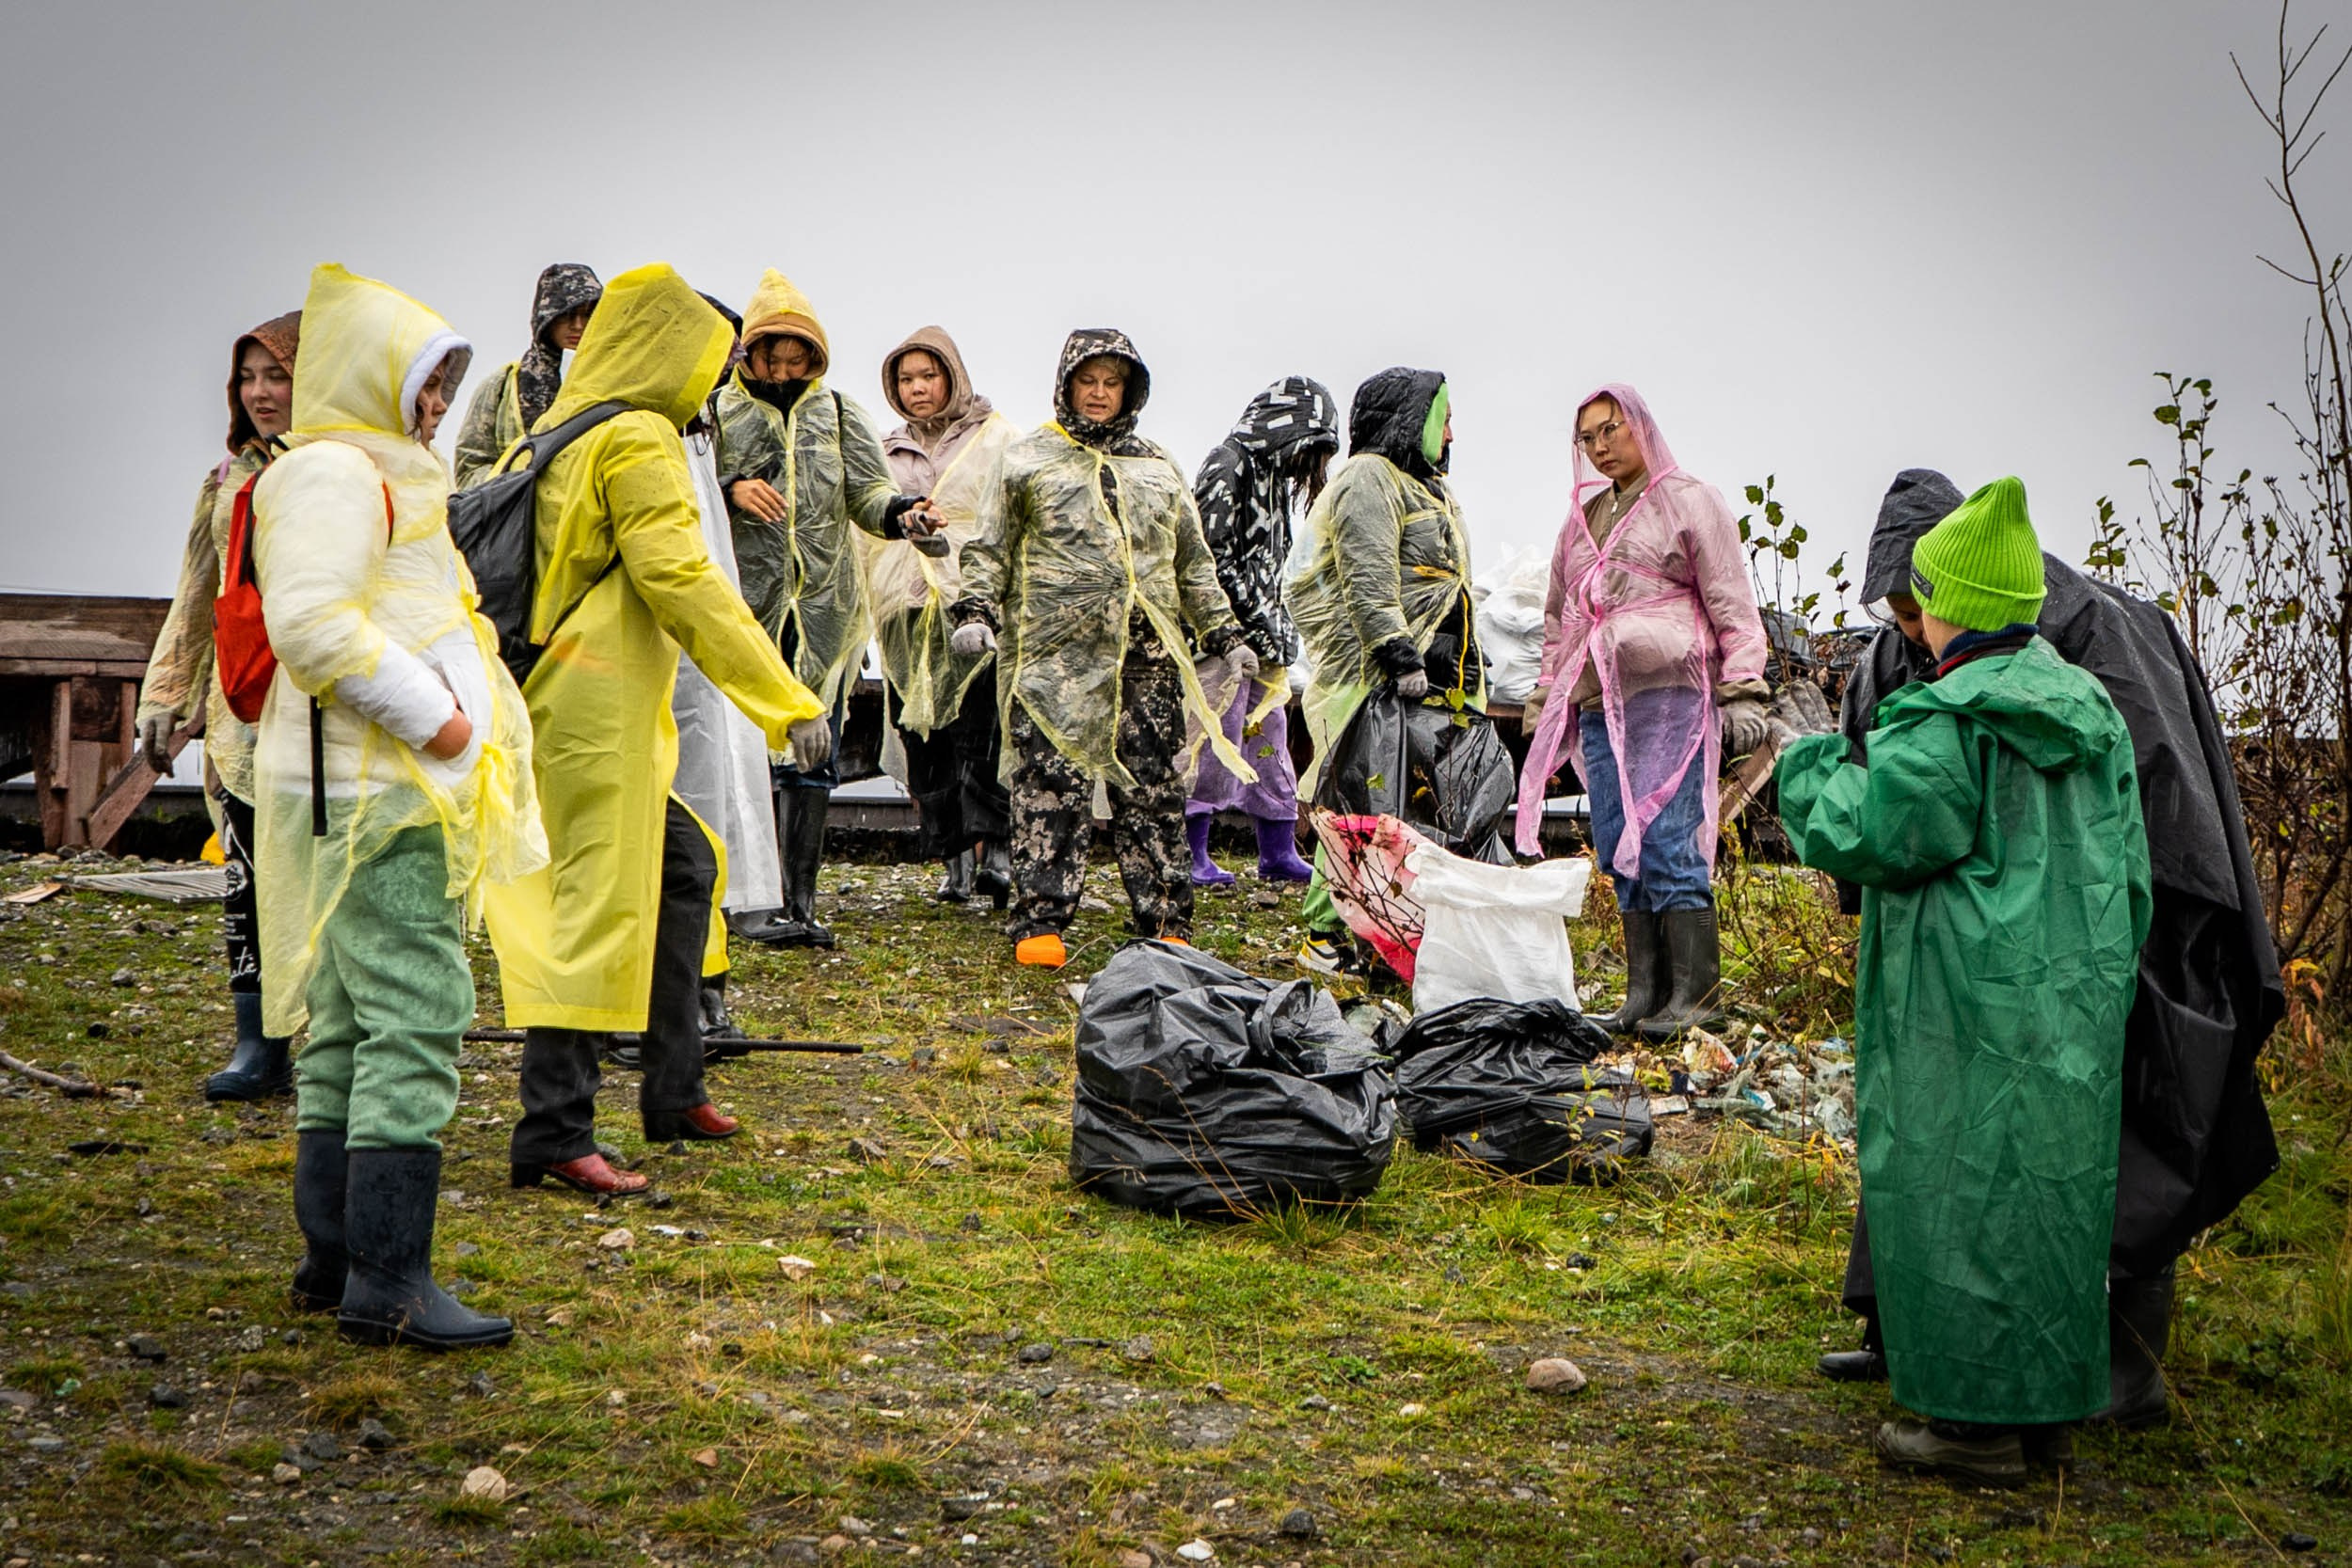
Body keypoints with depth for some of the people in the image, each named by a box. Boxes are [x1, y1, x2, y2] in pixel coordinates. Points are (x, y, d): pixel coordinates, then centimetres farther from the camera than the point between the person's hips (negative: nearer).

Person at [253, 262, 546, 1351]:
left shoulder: (379, 476, 24)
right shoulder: (335, 472, -10)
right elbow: (310, 623, -23)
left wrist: (460, 714, 17)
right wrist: (430, 713, -20)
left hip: (397, 784, 11)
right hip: (379, 788, -11)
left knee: (345, 1023, 13)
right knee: (415, 1019, -13)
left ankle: (334, 1257, 21)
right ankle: (385, 1281, -12)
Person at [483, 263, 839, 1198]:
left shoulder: (560, 431, 17)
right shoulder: (638, 440, -11)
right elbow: (682, 582, -20)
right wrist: (788, 702, -20)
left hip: (570, 695, 10)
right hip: (600, 711, -10)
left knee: (681, 868, 19)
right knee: (601, 908, -9)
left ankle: (674, 1092, 24)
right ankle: (553, 1134, -7)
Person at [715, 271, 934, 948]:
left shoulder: (841, 417, 10)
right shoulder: (719, 415, 4)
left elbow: (868, 495, 4)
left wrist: (901, 511, -18)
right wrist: (731, 490, -19)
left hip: (824, 609, 2)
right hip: (747, 607, -2)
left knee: (813, 756, 4)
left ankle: (801, 899, 10)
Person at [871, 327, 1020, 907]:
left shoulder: (998, 439, 9)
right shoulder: (887, 454, 22)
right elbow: (867, 535, 29)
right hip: (910, 614, 4)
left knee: (981, 730, -15)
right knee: (924, 737, 0)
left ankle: (995, 851, -15)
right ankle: (956, 860, 4)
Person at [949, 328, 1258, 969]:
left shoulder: (1159, 467, 20)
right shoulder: (1027, 460, 10)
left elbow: (1194, 564, 25)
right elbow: (989, 551, 9)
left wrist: (1224, 634, 19)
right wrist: (976, 612, -6)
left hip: (1149, 654, 3)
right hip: (1054, 653, -3)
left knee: (1154, 790, 2)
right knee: (1051, 787, -6)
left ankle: (1166, 921, 8)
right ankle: (1041, 921, -1)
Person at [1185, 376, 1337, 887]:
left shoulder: (1274, 476, 17)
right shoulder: (1229, 466, -11)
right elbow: (1215, 561, -18)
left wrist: (1279, 634, 10)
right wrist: (1267, 633, -15)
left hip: (1259, 637, 9)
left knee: (1271, 737, 11)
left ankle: (1278, 852, 18)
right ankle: (1190, 854, 0)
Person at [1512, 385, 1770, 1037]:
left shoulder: (1689, 500, 4)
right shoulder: (1582, 519, 22)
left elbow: (1732, 604, -1)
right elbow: (1559, 617, 28)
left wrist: (1743, 692, -9)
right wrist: (1543, 700, 22)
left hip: (1669, 694, -7)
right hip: (1598, 702, 7)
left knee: (1668, 843, -11)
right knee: (1620, 852, 4)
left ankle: (1695, 995, -7)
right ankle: (1645, 994, 9)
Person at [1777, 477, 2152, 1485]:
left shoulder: (1939, 724, -16)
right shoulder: (2090, 713, 9)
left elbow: (1866, 838, -14)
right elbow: (2127, 869, 13)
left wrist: (1818, 771, 5)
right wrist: (2099, 989, 21)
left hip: (1963, 1008, -8)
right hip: (2075, 1004, 8)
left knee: (1959, 1195, 1)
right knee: (2050, 1186, 14)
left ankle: (1977, 1423, 6)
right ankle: (2045, 1398, 24)